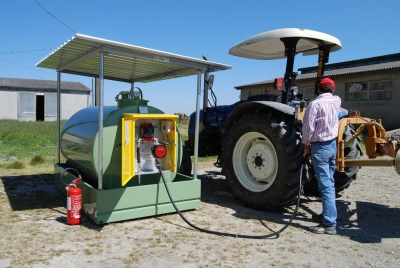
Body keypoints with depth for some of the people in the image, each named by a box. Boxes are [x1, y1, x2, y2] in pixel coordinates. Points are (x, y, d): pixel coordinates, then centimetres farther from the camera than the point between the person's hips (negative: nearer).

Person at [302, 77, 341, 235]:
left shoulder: (315, 104, -15)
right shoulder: (336, 101, 6)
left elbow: (308, 127, -17)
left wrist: (306, 146, -4)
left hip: (319, 147, -8)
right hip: (333, 145, 8)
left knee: (325, 185, -8)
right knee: (329, 183, 17)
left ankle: (330, 224, -5)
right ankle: (328, 215, 29)